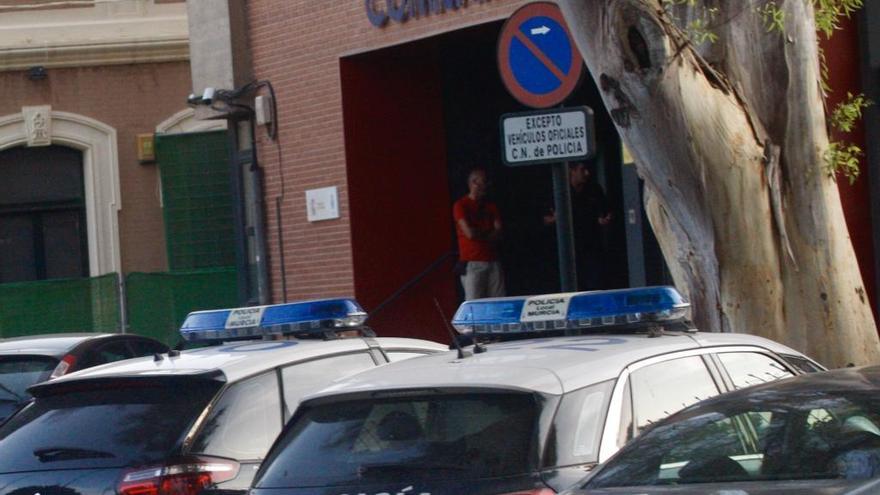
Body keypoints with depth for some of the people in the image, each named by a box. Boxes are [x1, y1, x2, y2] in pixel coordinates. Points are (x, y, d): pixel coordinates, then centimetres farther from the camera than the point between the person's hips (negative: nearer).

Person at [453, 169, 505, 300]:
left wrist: (479, 234, -8)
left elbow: (498, 234, 6)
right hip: (472, 264, -5)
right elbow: (470, 233, -12)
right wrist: (488, 233, 4)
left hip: (493, 262, 5)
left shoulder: (491, 206, 16)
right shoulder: (461, 205, -1)